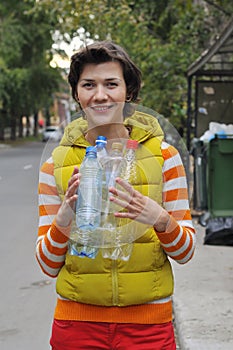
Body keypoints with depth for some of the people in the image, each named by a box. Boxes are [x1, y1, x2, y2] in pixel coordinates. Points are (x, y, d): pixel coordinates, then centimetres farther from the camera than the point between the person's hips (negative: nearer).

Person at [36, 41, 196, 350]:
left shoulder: (163, 155, -2)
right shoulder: (56, 164, -1)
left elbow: (186, 252, -1)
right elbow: (48, 266, 1)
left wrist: (159, 219, -21)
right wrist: (63, 221, -18)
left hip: (148, 323, 0)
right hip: (76, 322, 1)